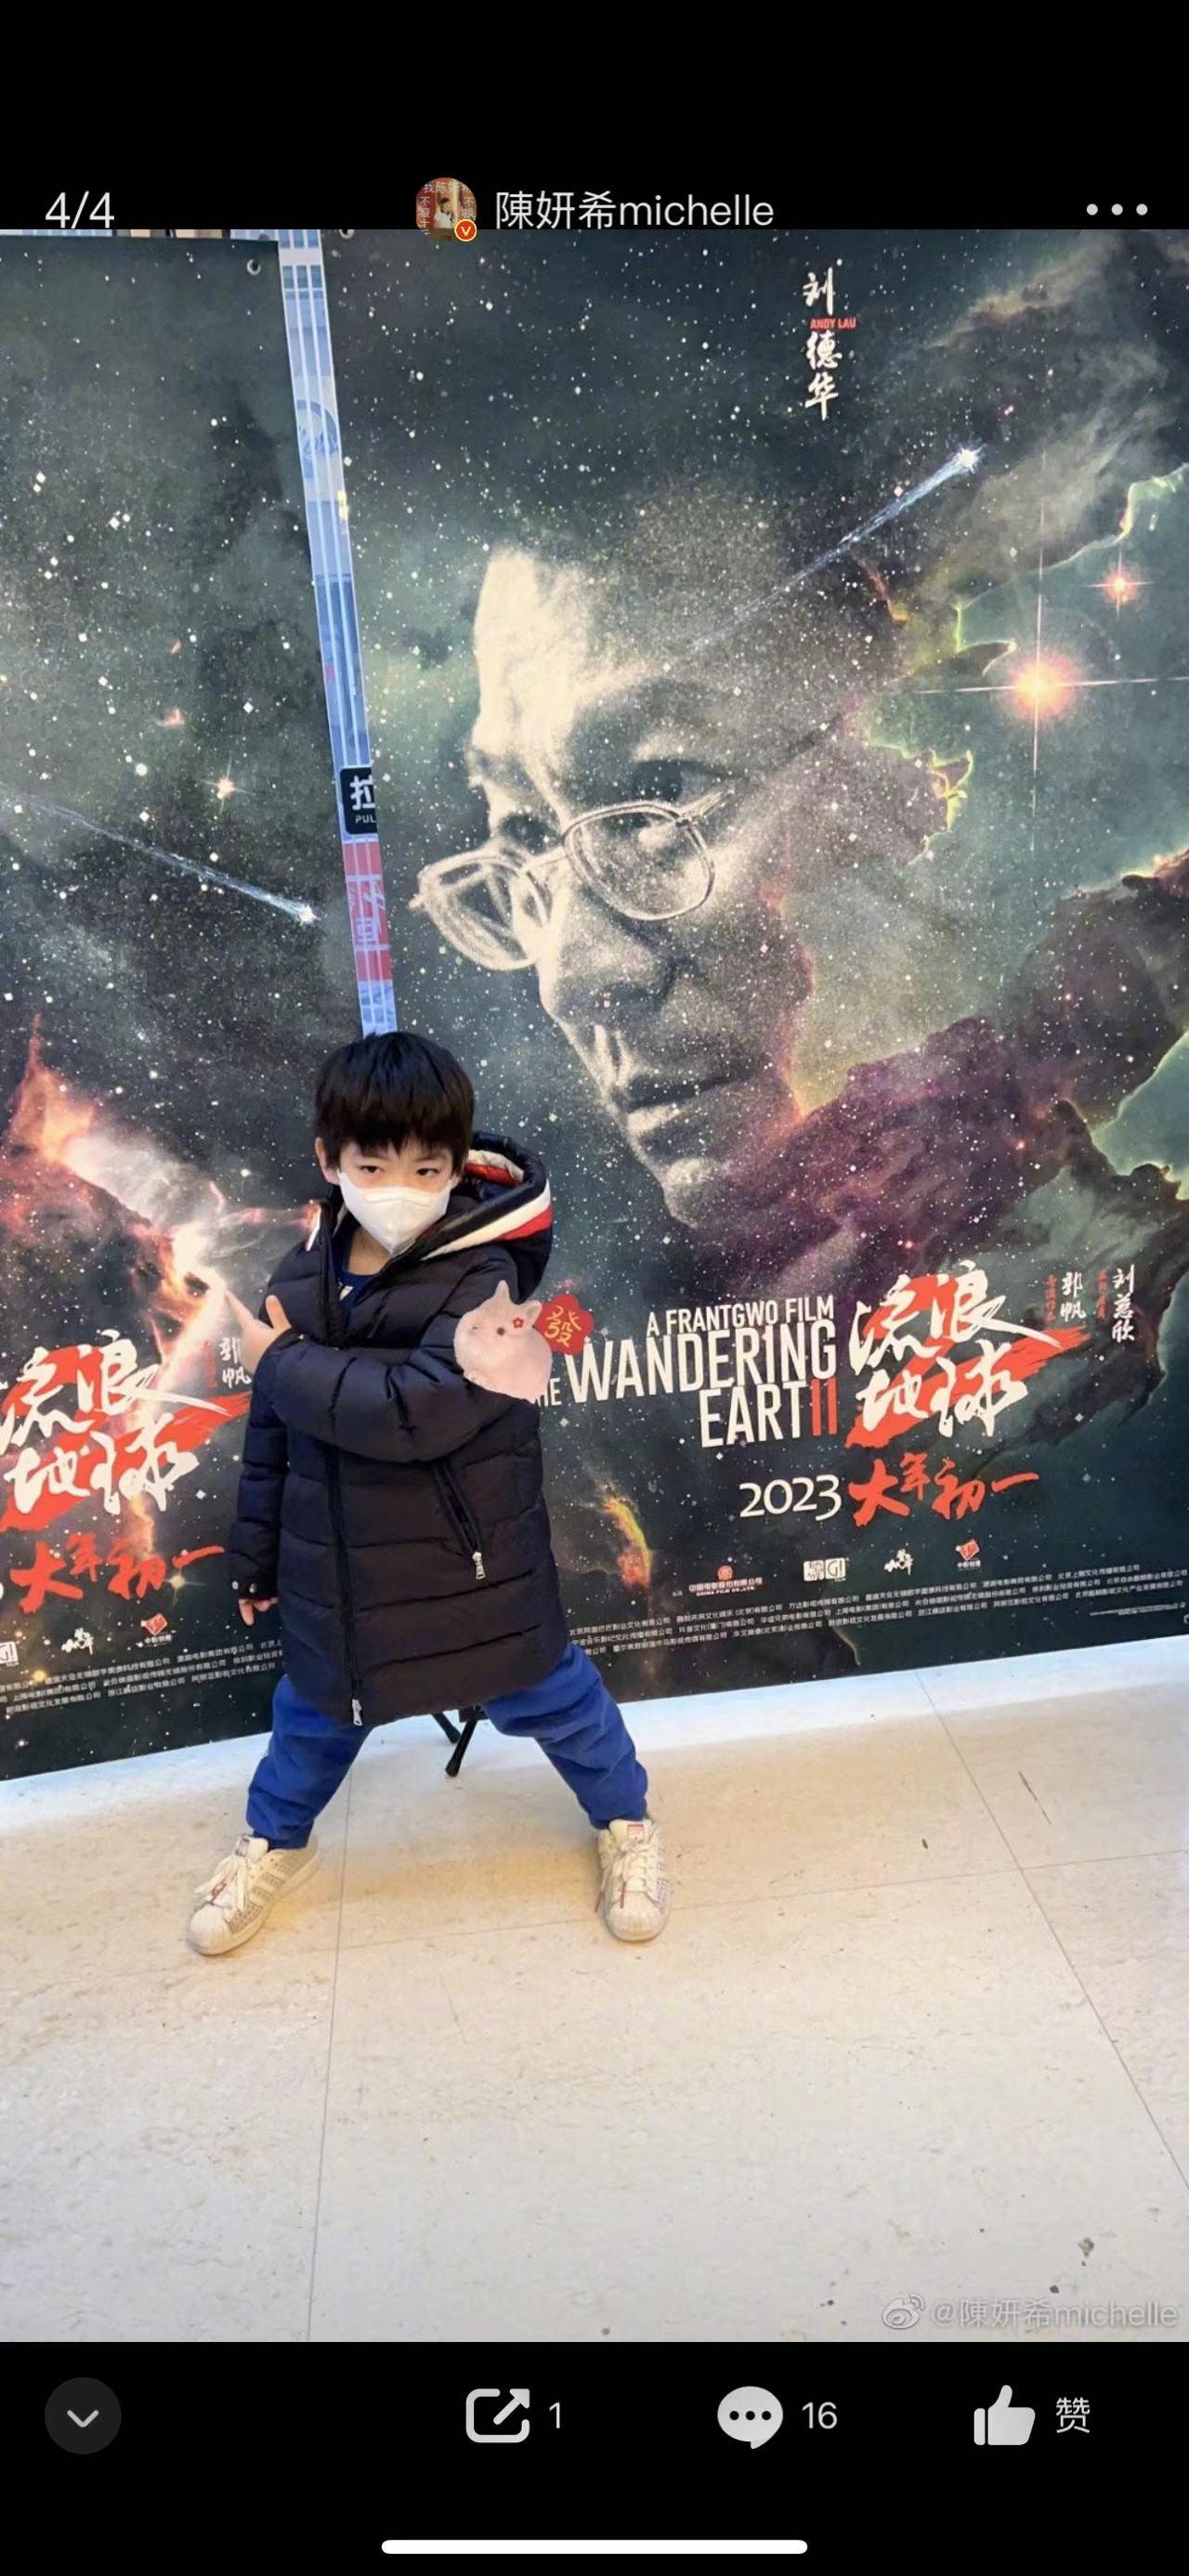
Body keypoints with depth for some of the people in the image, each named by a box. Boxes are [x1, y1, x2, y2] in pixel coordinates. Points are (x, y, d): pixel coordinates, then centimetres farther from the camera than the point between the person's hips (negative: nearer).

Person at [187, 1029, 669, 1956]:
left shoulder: (484, 1278, -21)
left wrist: (286, 1366, -24)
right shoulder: (302, 1279, -4)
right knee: (316, 1707, 24)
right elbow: (273, 1433, 7)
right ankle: (276, 1842, 52)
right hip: (335, 1567, 5)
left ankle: (627, 1821, 42)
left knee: (546, 1695, 15)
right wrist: (257, 1554, 13)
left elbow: (423, 1410, -35)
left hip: (474, 1566, -4)